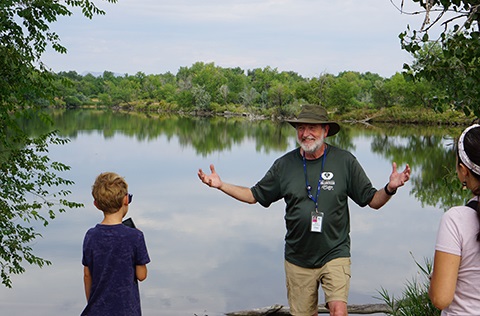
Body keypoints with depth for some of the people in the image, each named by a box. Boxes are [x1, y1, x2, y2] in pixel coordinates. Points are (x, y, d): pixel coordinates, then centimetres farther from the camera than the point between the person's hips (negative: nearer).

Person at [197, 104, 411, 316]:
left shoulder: (344, 161, -4)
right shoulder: (284, 165, 2)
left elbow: (372, 200, -1)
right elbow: (255, 196, 10)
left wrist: (389, 188, -22)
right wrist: (221, 185, 0)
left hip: (334, 254, -2)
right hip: (298, 259, 3)